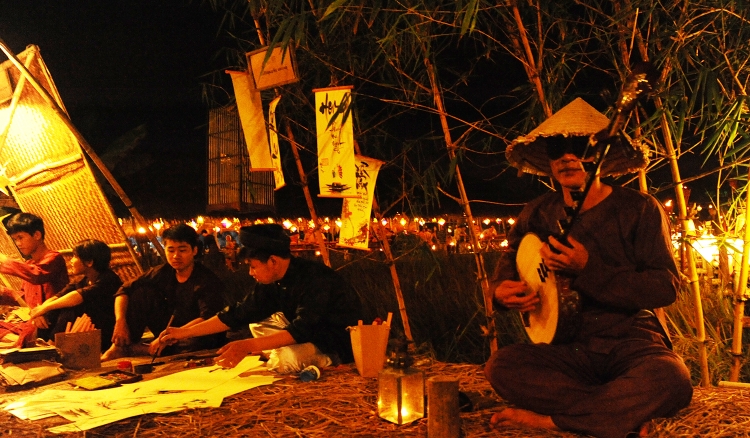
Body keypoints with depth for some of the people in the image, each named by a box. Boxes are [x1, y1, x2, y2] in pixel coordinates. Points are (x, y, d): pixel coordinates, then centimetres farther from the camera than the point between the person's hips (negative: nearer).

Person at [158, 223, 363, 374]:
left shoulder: (315, 279, -28)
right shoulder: (273, 283, -2)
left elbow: (302, 330, -35)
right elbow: (237, 314, 2)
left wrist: (247, 346, -42)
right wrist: (184, 332, 0)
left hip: (342, 342, -9)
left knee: (283, 360, -32)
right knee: (257, 324, 9)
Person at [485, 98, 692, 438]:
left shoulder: (639, 209, -3)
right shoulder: (538, 214, 7)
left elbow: (666, 287, -10)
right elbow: (510, 260, 22)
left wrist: (588, 269, -21)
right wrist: (502, 290, -3)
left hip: (632, 343, -2)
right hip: (569, 349, 3)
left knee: (670, 379, -36)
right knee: (501, 366, -27)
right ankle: (627, 410, -19)